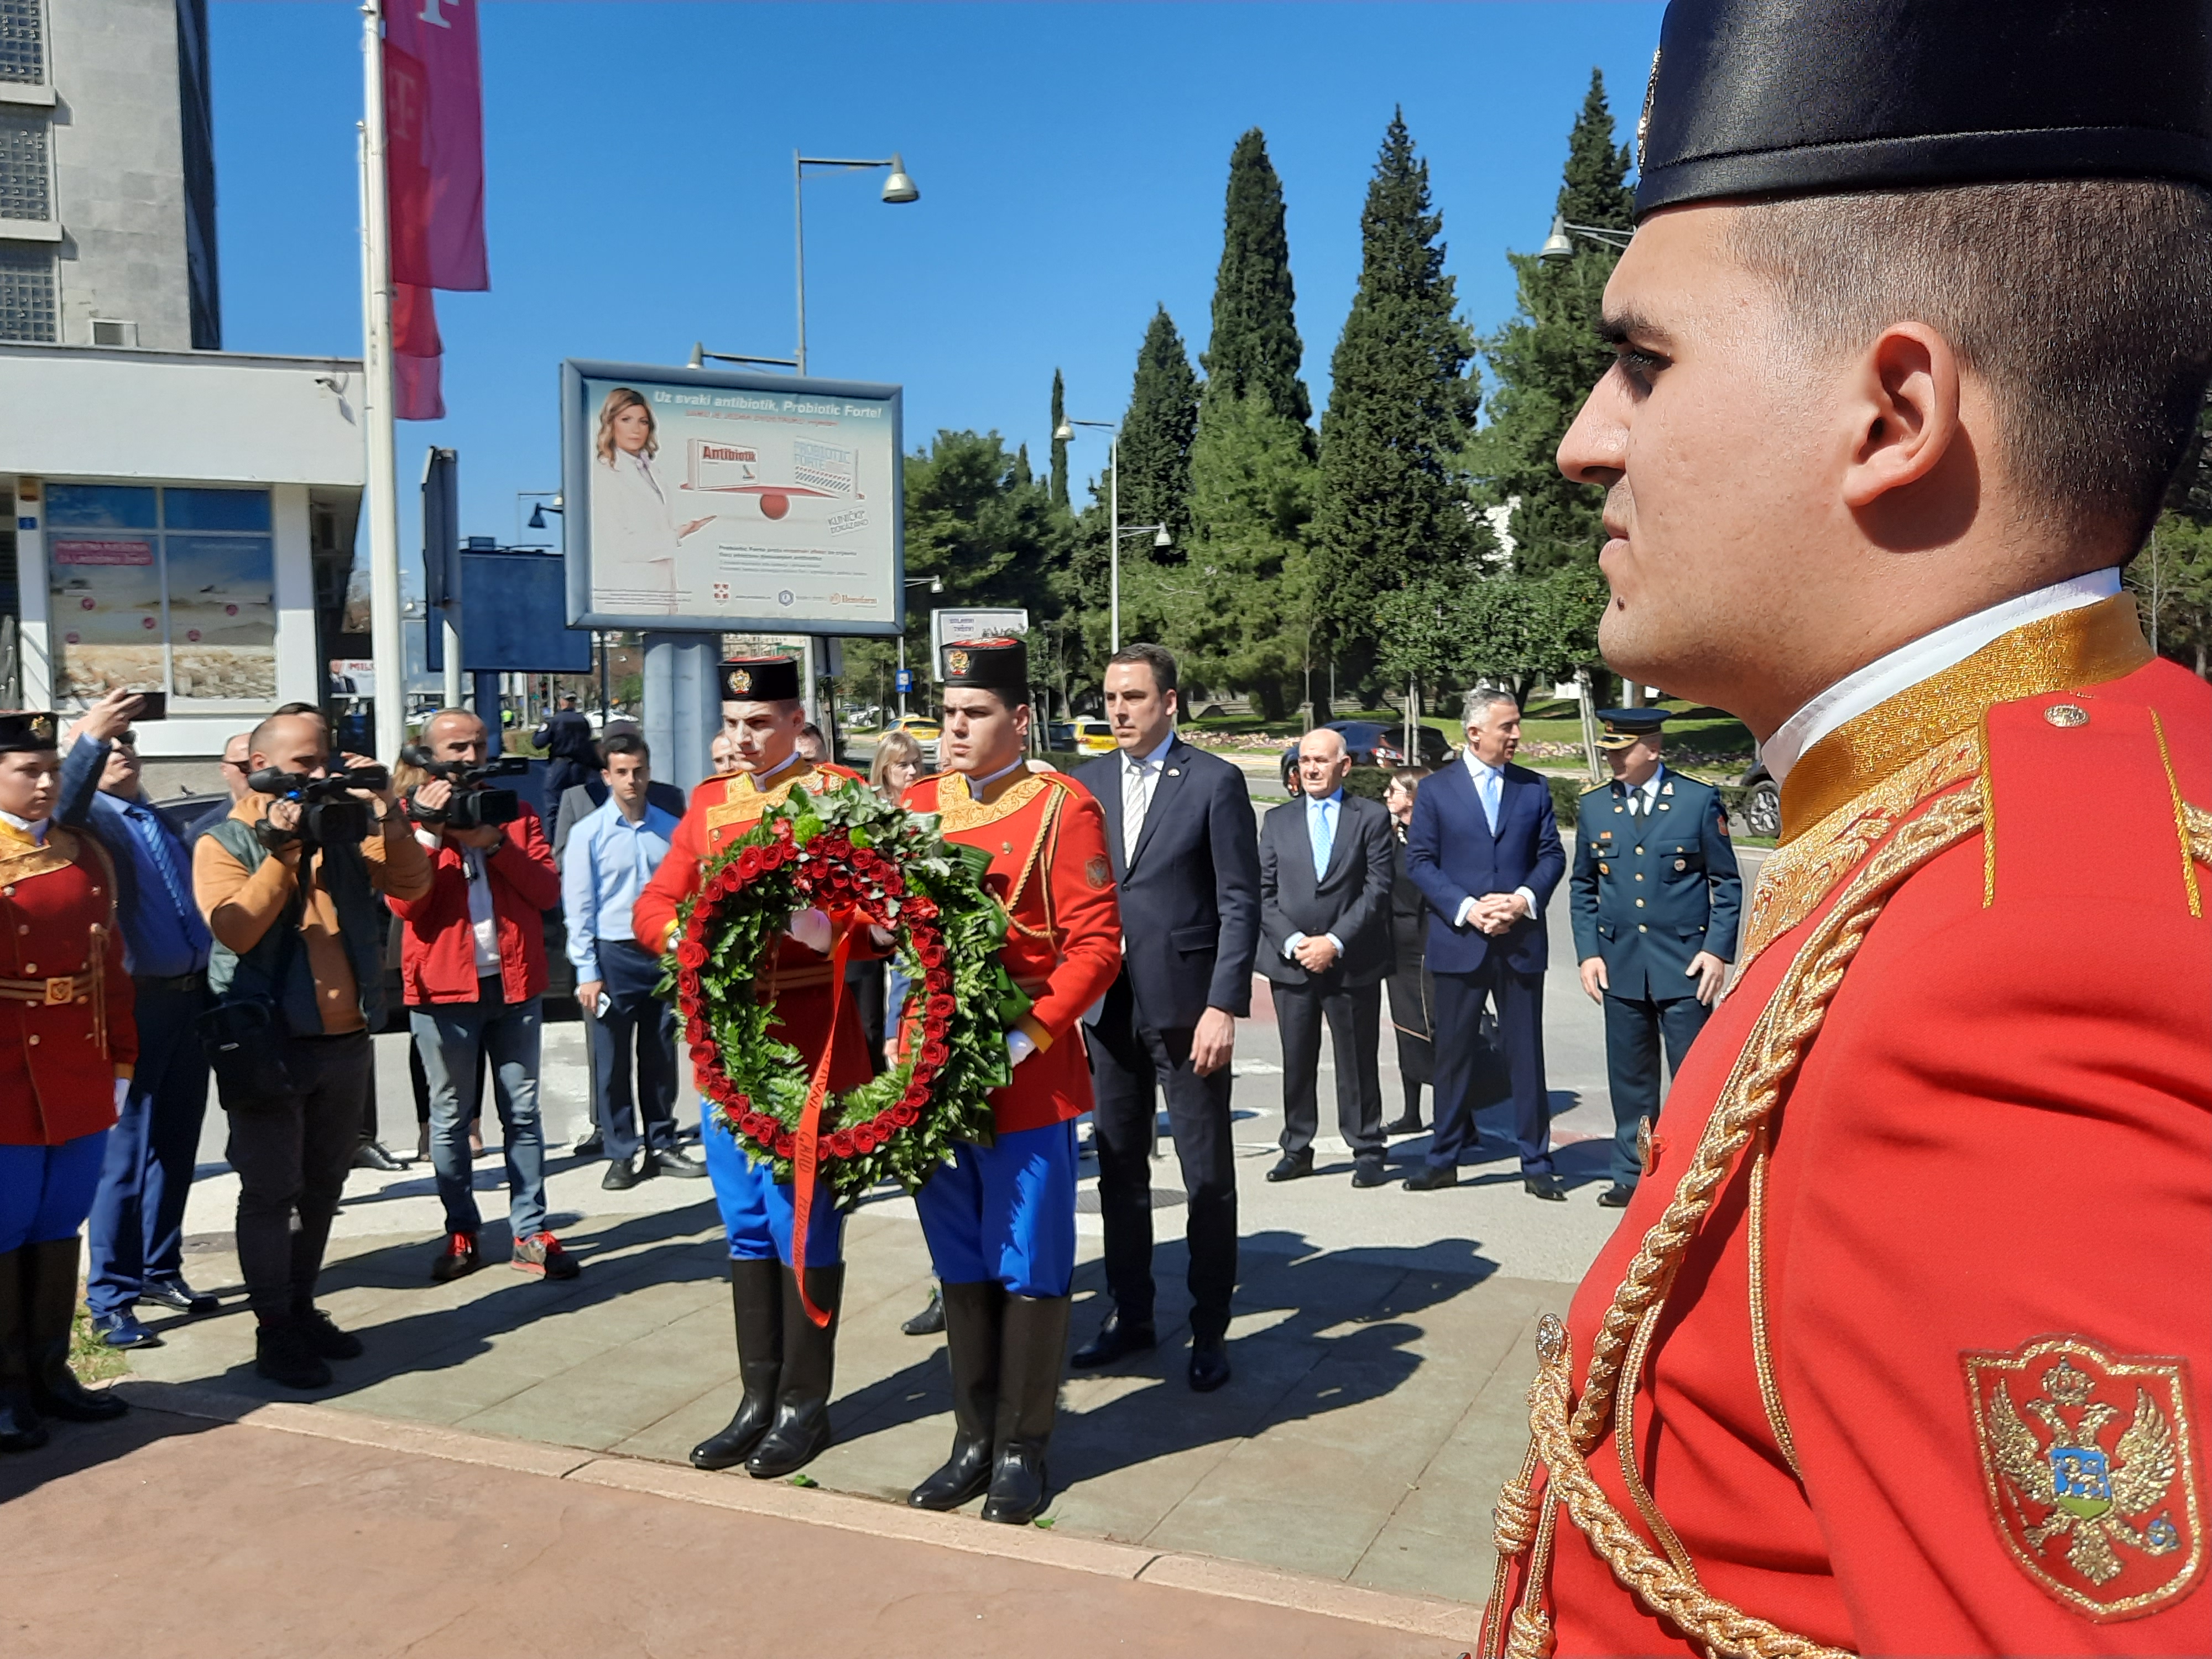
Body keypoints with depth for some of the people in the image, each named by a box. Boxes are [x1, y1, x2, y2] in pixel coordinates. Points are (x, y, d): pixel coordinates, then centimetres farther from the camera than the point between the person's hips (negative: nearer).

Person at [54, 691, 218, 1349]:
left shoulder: (162, 822, 18)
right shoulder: (90, 816, -5)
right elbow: (59, 810, -30)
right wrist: (88, 736, -43)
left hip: (190, 998, 7)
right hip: (136, 1004, -7)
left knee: (176, 1146, 12)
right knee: (125, 1151, -4)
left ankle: (159, 1270, 24)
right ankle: (110, 1297, 3)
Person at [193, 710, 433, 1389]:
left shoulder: (342, 830, 9)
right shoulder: (223, 843, -3)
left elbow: (412, 883, -1)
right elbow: (235, 929, -19)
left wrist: (386, 814, -13)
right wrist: (282, 848, -22)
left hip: (346, 1040, 5)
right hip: (270, 1044, -5)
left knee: (322, 1188, 15)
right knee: (272, 1191, 0)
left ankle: (302, 1308, 28)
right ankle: (274, 1331, 10)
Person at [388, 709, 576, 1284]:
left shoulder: (515, 812, 11)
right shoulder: (410, 818, 4)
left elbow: (548, 890, -1)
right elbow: (405, 903, -9)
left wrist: (494, 843, -12)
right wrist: (428, 830, -15)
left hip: (515, 983, 2)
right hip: (444, 987, -2)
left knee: (522, 1112, 4)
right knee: (450, 1117, 5)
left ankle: (530, 1233, 8)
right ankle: (461, 1232, 14)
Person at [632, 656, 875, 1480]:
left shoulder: (837, 791, -6)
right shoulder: (710, 801, 11)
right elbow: (653, 906, 11)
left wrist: (811, 921, -32)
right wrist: (682, 933, -12)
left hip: (809, 1040, -6)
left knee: (803, 1230, 3)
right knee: (747, 1229, 13)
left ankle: (804, 1407, 16)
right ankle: (758, 1399, 25)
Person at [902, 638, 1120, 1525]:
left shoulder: (1063, 808, -8)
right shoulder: (919, 803, 9)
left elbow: (1096, 945, -11)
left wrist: (1028, 1035, -20)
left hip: (1028, 1077, -5)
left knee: (1029, 1269, 6)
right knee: (961, 1267, 15)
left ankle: (1021, 1451, 20)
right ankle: (975, 1440, 28)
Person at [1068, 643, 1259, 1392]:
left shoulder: (1215, 782, -4)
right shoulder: (1087, 782, 8)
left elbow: (1240, 902, -6)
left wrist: (1224, 1005, -13)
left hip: (1185, 1005, -4)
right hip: (1106, 1006, 4)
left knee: (1208, 1175, 4)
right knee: (1118, 1166, 13)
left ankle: (1210, 1330, 16)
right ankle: (1130, 1313, 27)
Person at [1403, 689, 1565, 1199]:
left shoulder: (1534, 788, 8)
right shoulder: (1435, 790, 2)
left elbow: (1552, 855, 7)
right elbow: (1419, 861, -1)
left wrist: (1523, 899, -11)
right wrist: (1467, 908, -13)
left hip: (1521, 942, 1)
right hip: (1458, 943, -1)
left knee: (1526, 1054, 4)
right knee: (1454, 1053, 7)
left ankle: (1536, 1164, 12)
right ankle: (1444, 1158, 18)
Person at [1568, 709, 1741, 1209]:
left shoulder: (1700, 801, -2)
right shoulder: (1593, 806, 7)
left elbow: (1727, 884, 2)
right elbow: (1582, 887, 13)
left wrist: (1718, 950, -7)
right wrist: (1587, 952, 3)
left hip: (1685, 963, -3)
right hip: (1620, 964, 3)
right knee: (1630, 1078, 9)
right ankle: (1633, 1176, 20)